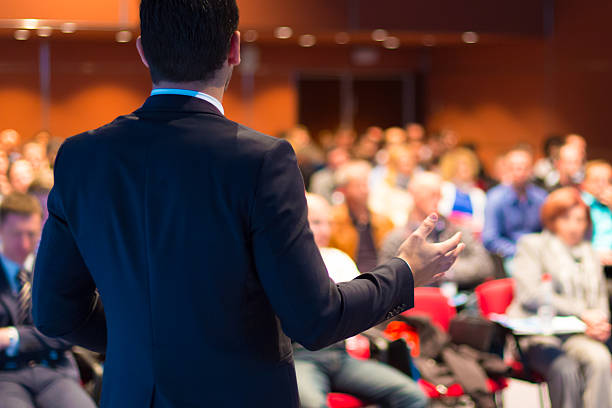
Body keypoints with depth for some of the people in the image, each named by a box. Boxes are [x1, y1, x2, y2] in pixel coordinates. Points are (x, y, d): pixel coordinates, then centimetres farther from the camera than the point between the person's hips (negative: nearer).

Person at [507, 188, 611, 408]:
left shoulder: (589, 254, 23)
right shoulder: (532, 245, 6)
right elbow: (529, 295, -8)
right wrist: (582, 313, -14)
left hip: (579, 335, 4)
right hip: (538, 335, -4)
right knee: (565, 369, -34)